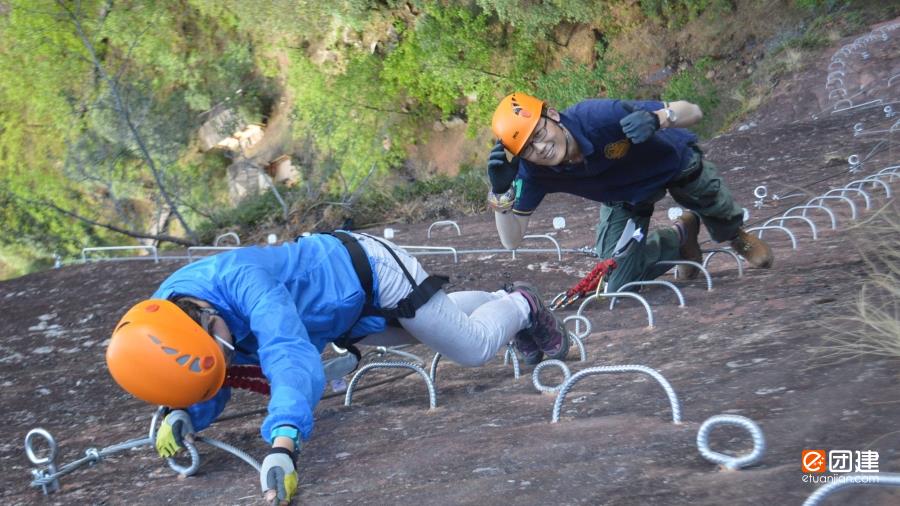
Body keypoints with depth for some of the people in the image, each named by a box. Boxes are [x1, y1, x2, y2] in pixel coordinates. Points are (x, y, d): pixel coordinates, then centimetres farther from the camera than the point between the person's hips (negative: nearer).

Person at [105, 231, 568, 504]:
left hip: (369, 272, -7)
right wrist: (182, 413, -30)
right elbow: (212, 392, -7)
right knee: (436, 323, 32)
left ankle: (521, 308, 39)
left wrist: (282, 443, -69)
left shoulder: (239, 279, -44)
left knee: (475, 347, 7)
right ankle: (502, 299, 59)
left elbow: (293, 358, -56)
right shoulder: (159, 322, -21)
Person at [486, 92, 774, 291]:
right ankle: (680, 235, 22)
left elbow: (693, 111, -37)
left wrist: (657, 119, -61)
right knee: (618, 285, -4)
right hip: (626, 200, 3)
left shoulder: (597, 116, -44)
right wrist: (500, 193, -44)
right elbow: (511, 241, -26)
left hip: (675, 161, -3)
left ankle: (737, 236, 44)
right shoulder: (533, 172, -32)